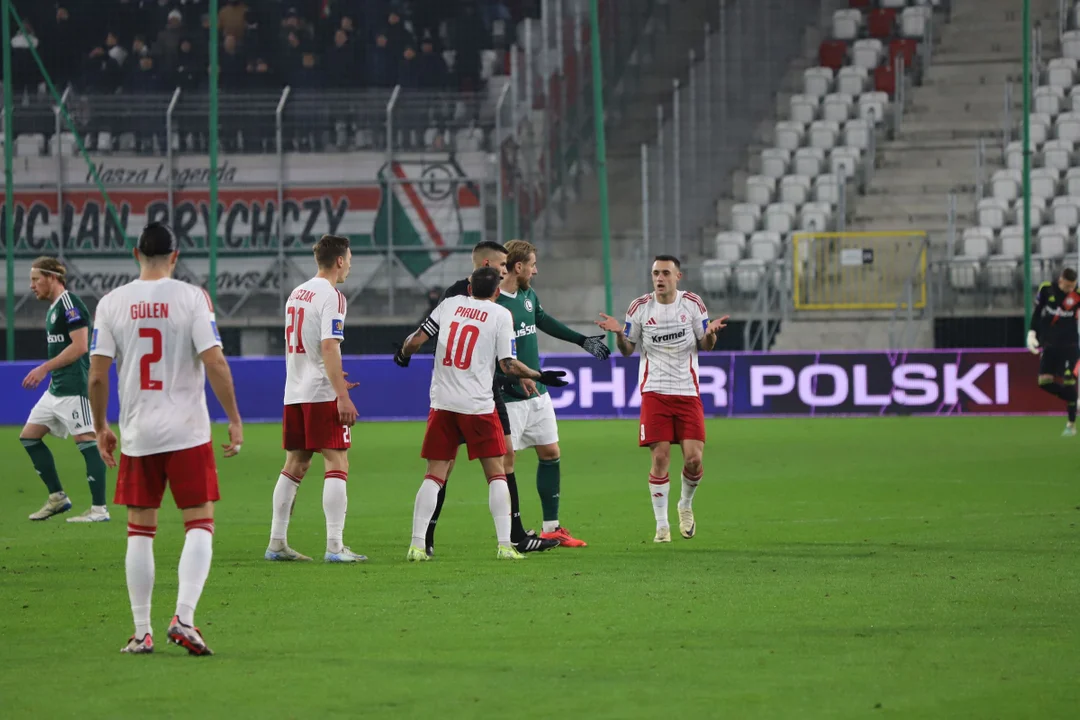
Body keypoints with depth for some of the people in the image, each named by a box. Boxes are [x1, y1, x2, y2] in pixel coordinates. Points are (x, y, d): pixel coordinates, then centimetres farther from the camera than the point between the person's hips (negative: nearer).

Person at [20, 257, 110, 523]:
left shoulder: (69, 304, -13)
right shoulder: (54, 307, 17)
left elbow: (79, 346, -19)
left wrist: (44, 368, -17)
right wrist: (48, 373, 18)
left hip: (75, 387, -11)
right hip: (57, 388, 11)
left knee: (86, 441, -10)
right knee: (29, 436, 11)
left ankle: (99, 509, -10)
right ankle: (57, 497, 15)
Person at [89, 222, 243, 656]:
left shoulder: (112, 303, 2)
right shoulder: (191, 298, -5)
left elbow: (97, 375, -1)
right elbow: (214, 363, -11)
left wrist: (100, 428, 12)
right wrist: (234, 420, -3)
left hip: (136, 436, 2)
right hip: (187, 432, -2)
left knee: (140, 530, 10)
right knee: (200, 525, 3)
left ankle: (142, 632, 8)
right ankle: (184, 617, -13)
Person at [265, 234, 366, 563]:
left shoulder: (296, 294, 16)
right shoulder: (331, 296, -10)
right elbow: (329, 346, -19)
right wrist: (342, 395, -20)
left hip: (295, 394, 8)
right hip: (322, 393, -8)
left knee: (295, 465, 13)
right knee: (336, 464, -6)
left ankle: (277, 543, 13)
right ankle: (335, 546, -13)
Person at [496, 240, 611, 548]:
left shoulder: (529, 295, 8)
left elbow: (545, 322, 27)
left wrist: (583, 340, 36)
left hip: (538, 394, 9)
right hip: (509, 398, -9)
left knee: (550, 453, 10)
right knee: (506, 459, -3)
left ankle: (552, 528, 18)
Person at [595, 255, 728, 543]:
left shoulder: (693, 304, 2)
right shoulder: (639, 308, 0)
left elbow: (705, 346, 8)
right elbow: (627, 350, 7)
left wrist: (711, 333, -14)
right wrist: (619, 333, -13)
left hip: (687, 391, 1)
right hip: (655, 391, -1)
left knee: (694, 458, -6)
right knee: (660, 458, -7)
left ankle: (686, 505, 23)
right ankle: (661, 524, 3)